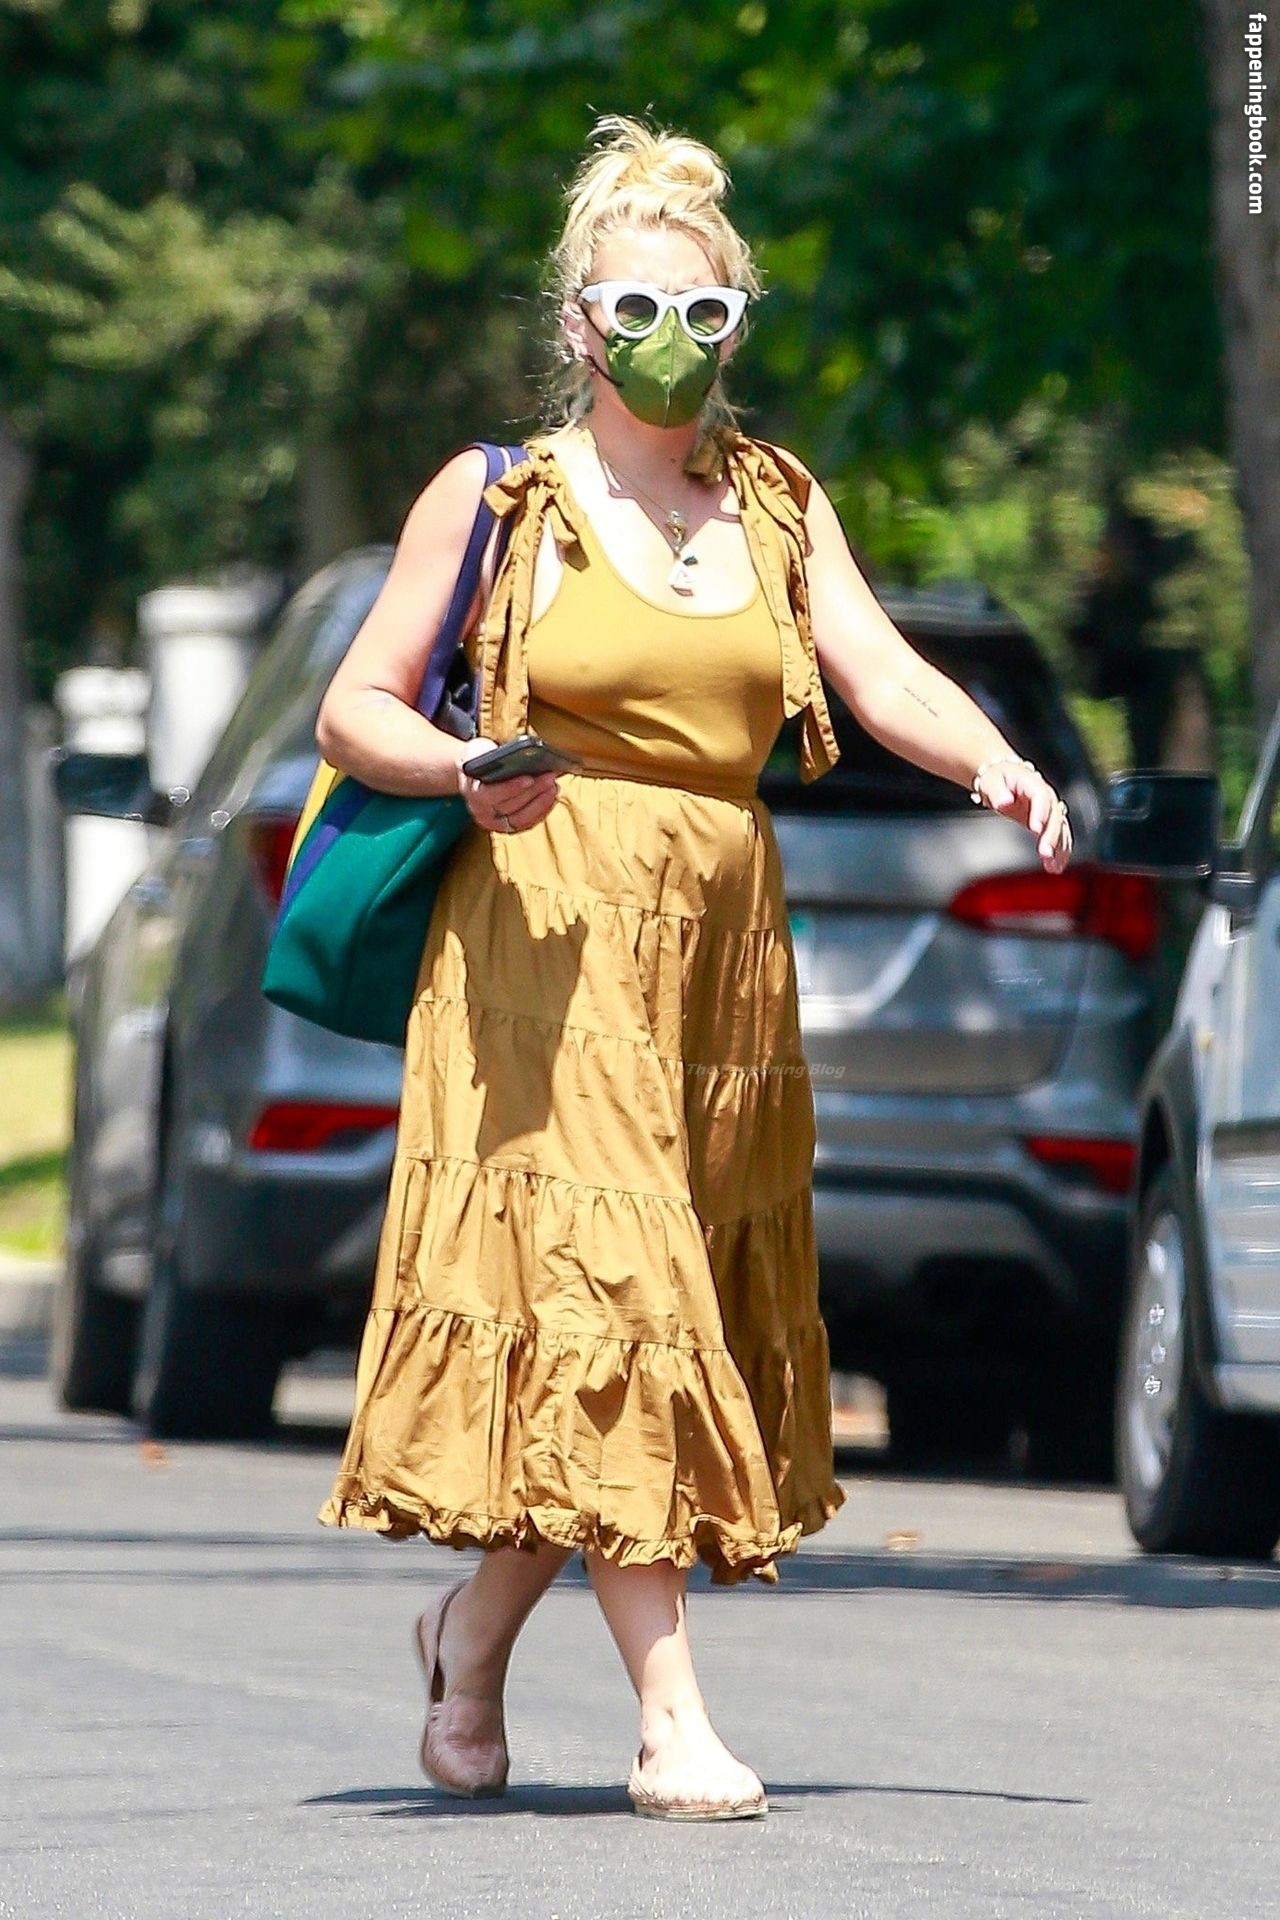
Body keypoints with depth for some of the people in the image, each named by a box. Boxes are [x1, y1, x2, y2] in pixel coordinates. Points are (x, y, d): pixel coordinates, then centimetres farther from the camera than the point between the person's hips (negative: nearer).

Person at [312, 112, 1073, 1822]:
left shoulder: (776, 501, 12)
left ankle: (476, 1624, 29)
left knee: (698, 1305, 7)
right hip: (550, 925, -5)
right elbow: (356, 710, 2)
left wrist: (999, 766, -20)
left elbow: (881, 672, 0)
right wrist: (468, 773, -19)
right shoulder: (494, 495, 2)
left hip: (725, 934, 5)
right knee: (601, 1294, -13)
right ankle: (670, 1717, -15)